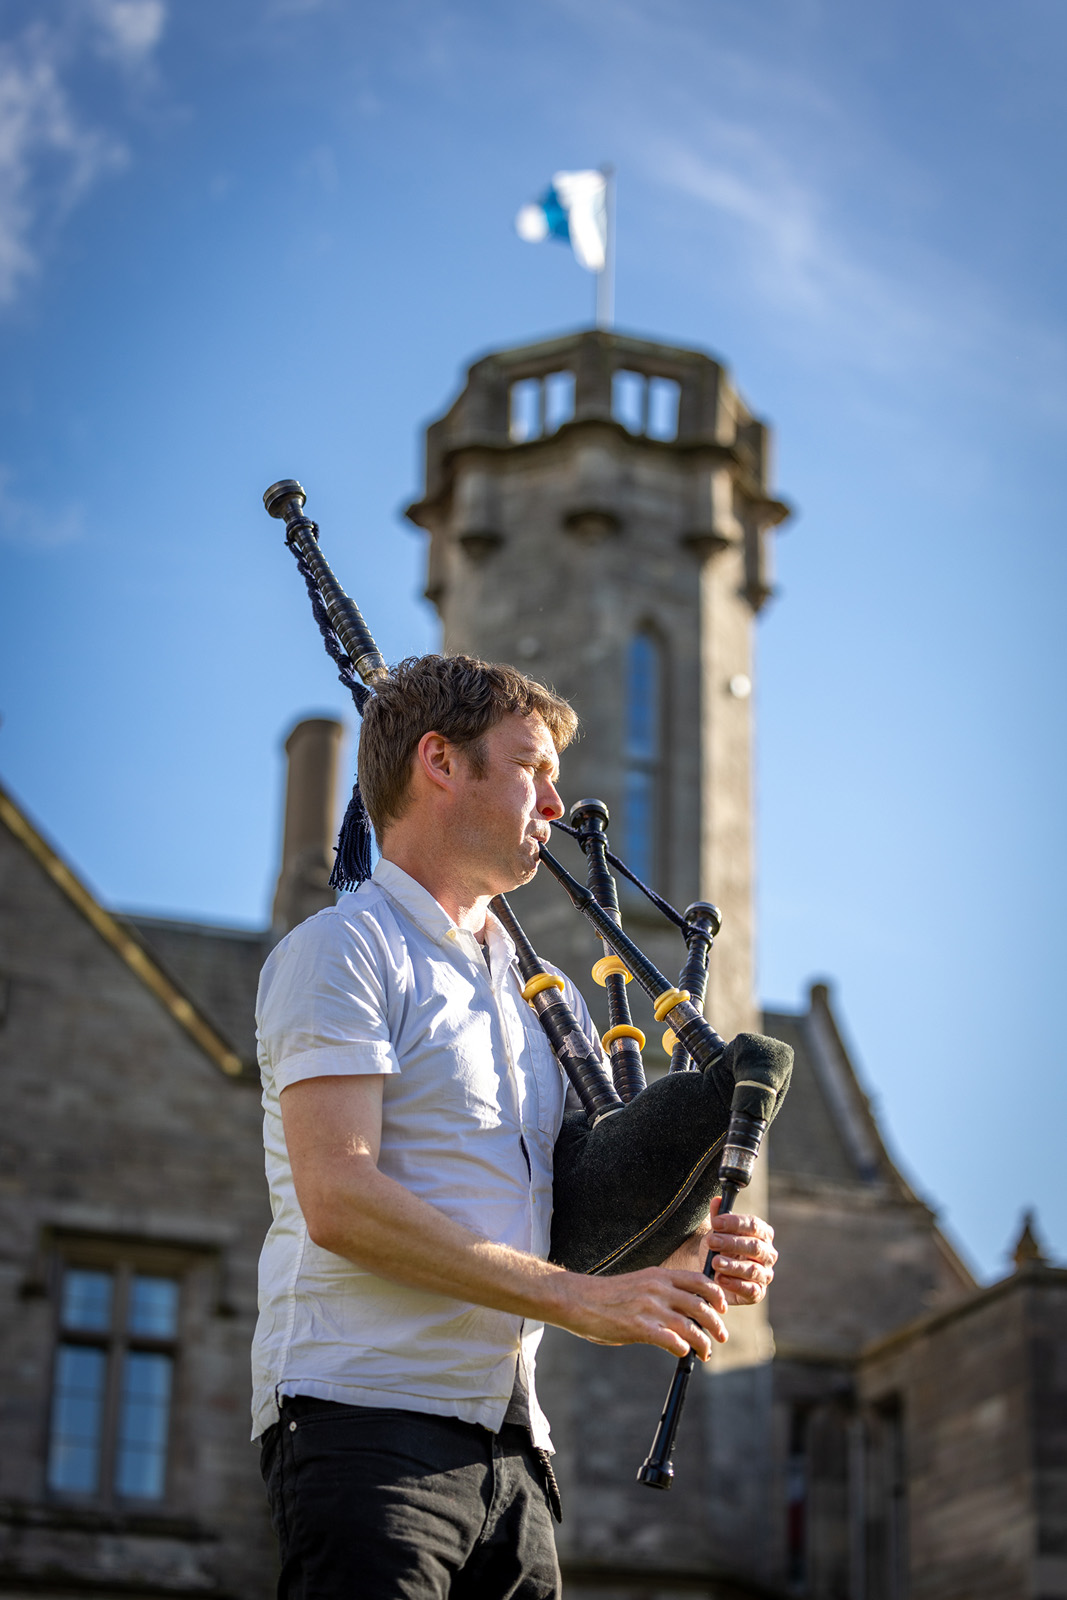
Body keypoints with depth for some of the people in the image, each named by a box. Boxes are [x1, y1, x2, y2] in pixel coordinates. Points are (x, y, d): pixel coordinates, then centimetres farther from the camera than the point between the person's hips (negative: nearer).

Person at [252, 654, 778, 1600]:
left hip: (509, 1444, 7)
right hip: (368, 1417, -7)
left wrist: (688, 1255, 1)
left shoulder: (541, 998, 22)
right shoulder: (344, 949, -3)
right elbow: (338, 1199, -15)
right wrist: (574, 1296, -17)